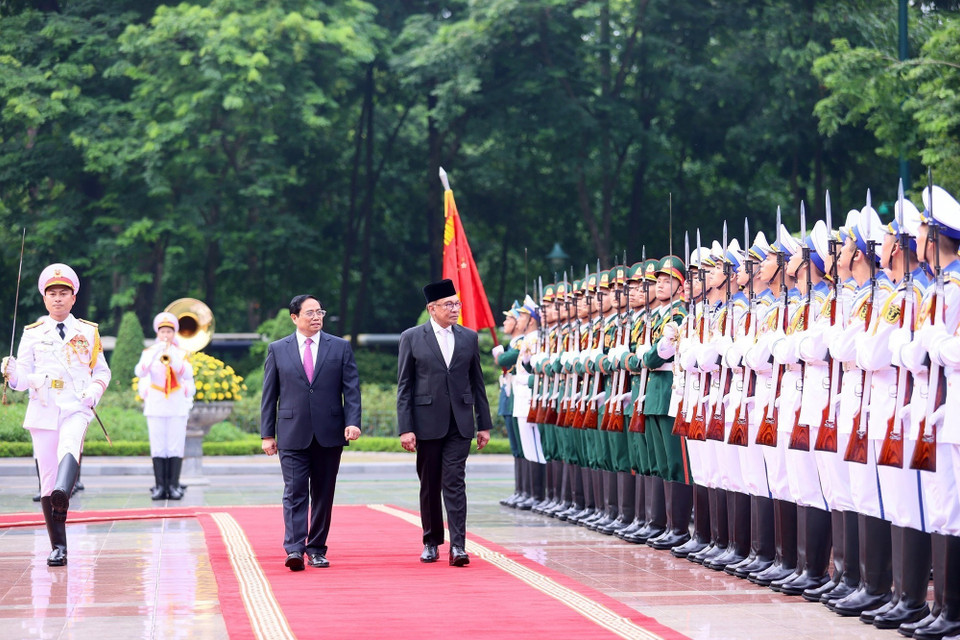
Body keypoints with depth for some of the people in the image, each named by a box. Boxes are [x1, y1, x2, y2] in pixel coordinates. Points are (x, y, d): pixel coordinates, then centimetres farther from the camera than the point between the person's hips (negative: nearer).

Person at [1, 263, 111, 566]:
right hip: (43, 410, 1)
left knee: (69, 445, -34)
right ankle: (58, 547, 5)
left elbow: (102, 370, 17)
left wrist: (95, 389, -5)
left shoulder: (87, 332, 11)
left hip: (76, 408, -1)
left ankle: (63, 494, -62)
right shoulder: (33, 334, 10)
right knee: (47, 477, -1)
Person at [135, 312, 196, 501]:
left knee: (176, 447, -4)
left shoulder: (182, 354, 8)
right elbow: (140, 372, -12)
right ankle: (160, 486, 0)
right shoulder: (149, 352, 7)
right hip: (156, 405, 0)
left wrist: (172, 358, -24)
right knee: (158, 447, -2)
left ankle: (174, 485, -1)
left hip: (177, 405, 0)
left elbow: (188, 374, -10)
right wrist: (156, 354, -24)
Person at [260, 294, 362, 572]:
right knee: (294, 492, -10)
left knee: (323, 494, 6)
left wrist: (352, 422, -11)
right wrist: (267, 434, 2)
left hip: (329, 434, 1)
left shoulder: (340, 347, 8)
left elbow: (351, 389, 3)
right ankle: (294, 549, -17)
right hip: (293, 434, -1)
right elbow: (269, 395, 7)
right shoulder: (278, 349, 7)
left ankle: (317, 549, 14)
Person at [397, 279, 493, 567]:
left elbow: (477, 383, 12)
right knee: (429, 486, 8)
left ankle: (457, 546, -11)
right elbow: (404, 386, -1)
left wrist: (484, 424, 8)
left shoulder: (469, 338, 9)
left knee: (454, 482, -7)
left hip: (460, 423, 1)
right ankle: (431, 542, 21)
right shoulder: (412, 338, 1)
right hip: (427, 422, -1)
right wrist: (405, 428, -8)